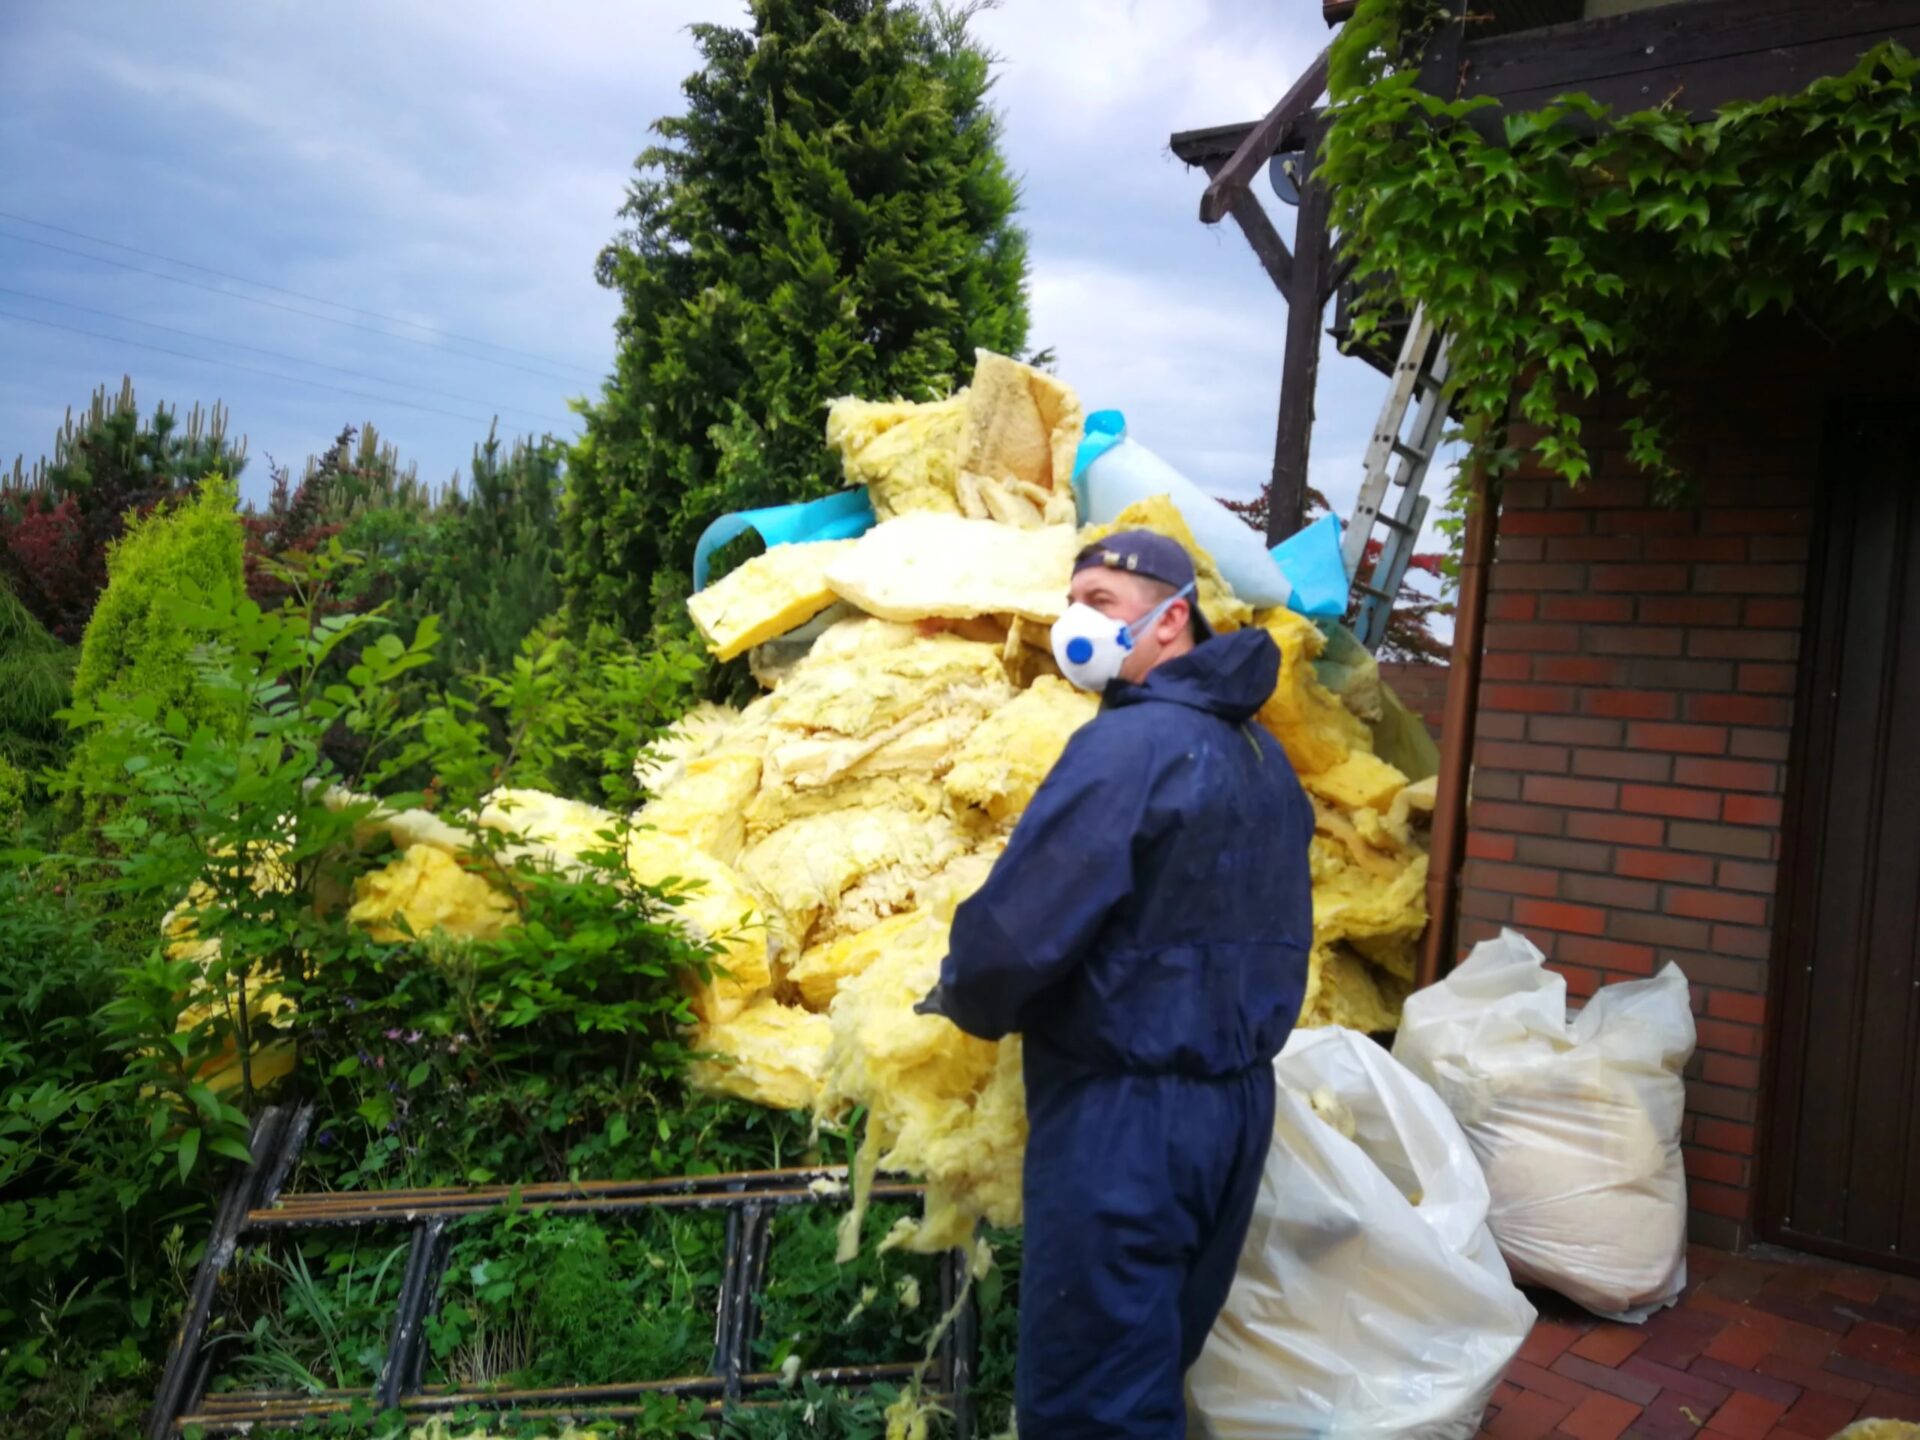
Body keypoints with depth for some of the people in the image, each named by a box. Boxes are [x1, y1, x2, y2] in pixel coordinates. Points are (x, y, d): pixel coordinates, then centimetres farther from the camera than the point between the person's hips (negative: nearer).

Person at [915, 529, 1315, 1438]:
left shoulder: (1131, 740, -18)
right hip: (1237, 1097, 9)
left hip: (1126, 1114, -9)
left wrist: (963, 998, -1)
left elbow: (1016, 934, -22)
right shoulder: (1262, 754, 11)